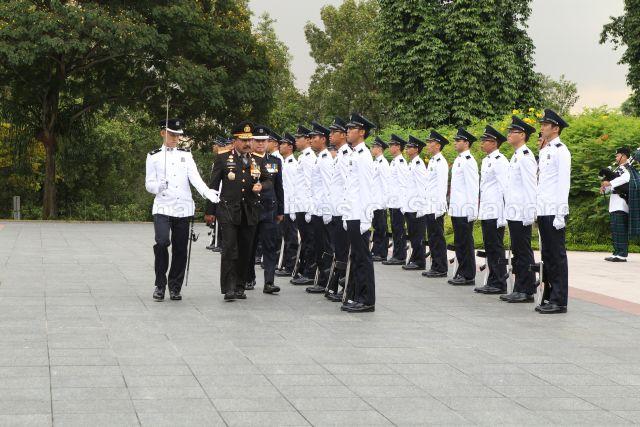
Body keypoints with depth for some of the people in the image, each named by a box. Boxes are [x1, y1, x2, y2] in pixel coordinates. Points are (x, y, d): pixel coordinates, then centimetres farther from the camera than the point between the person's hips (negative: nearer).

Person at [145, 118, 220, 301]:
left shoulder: (186, 155, 11)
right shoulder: (154, 156, 7)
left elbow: (195, 177, -2)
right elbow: (149, 184, 6)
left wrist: (208, 193, -20)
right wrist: (159, 186, -18)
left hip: (183, 209, 2)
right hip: (162, 207, -2)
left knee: (180, 249, 3)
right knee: (162, 242, -20)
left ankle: (175, 287, 15)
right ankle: (160, 284, -5)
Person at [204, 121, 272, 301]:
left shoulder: (258, 161, 12)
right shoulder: (223, 160, 3)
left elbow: (269, 180, 16)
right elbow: (213, 186, 4)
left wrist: (261, 186, -9)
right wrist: (210, 211, 1)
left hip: (250, 212, 4)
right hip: (228, 211, -4)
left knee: (245, 251, 6)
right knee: (229, 249, -11)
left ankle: (240, 287, 15)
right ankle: (229, 288, -11)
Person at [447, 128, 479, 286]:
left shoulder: (468, 161, -12)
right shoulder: (458, 160, 17)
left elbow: (473, 187, -17)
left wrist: (472, 211, -19)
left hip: (465, 210, -9)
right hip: (456, 209, 10)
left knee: (466, 243, -5)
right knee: (459, 243, 12)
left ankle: (468, 276, 0)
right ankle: (461, 273, 18)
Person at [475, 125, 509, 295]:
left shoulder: (500, 161, -12)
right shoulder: (486, 160, 17)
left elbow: (504, 188, -16)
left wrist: (502, 216, -19)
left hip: (495, 212, -9)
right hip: (485, 212, 9)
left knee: (497, 248, -5)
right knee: (489, 248, 12)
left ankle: (499, 285, 0)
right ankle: (492, 282, 18)